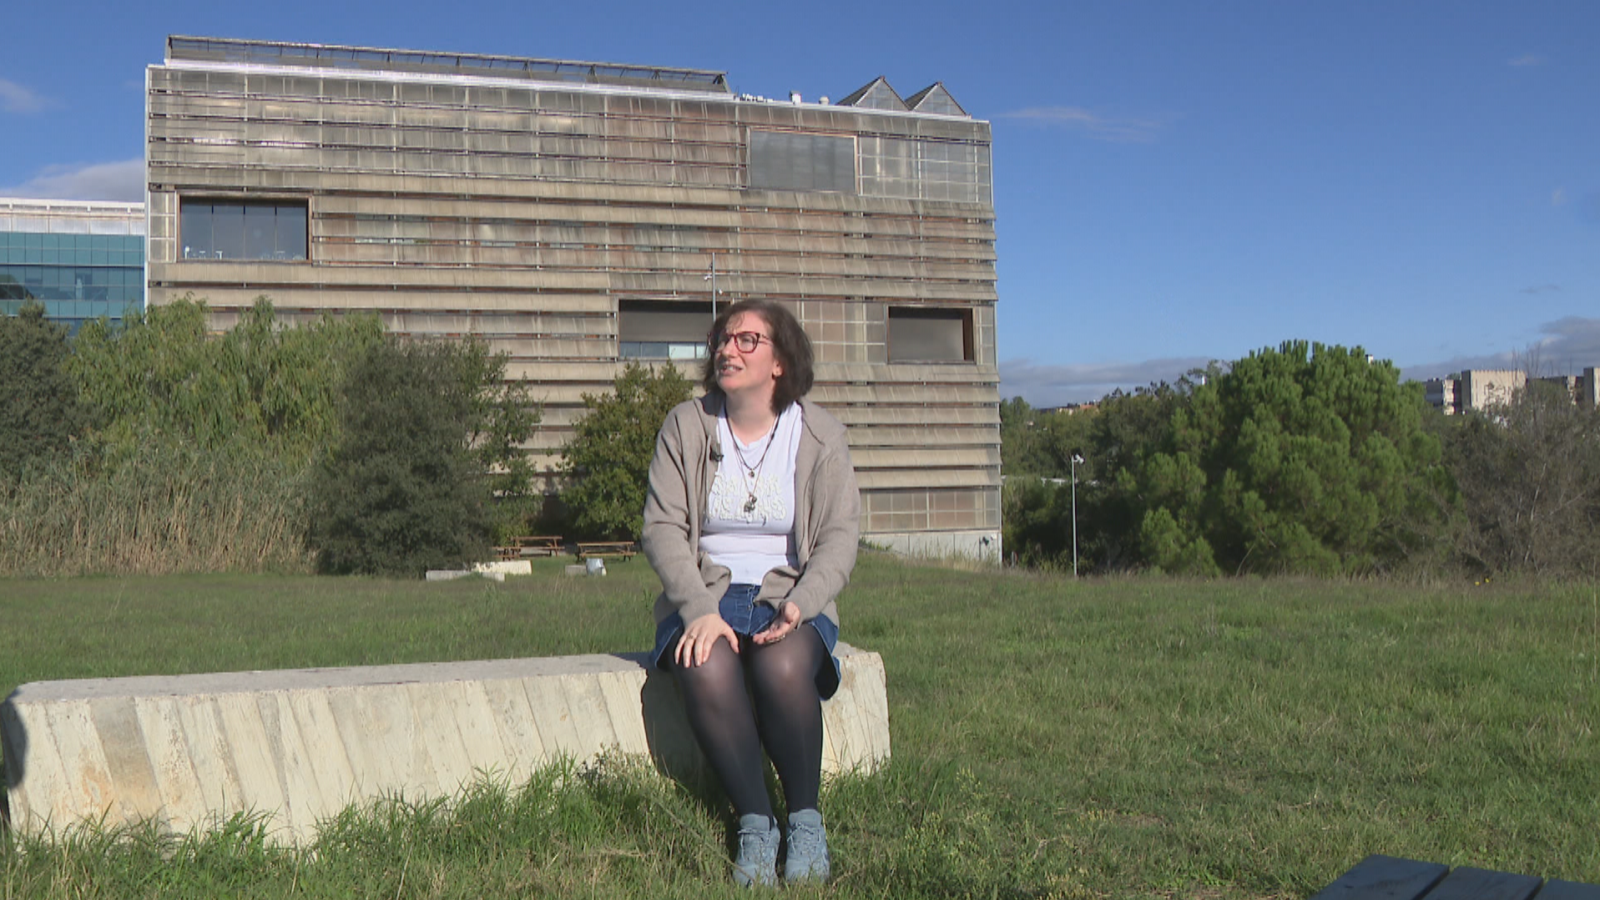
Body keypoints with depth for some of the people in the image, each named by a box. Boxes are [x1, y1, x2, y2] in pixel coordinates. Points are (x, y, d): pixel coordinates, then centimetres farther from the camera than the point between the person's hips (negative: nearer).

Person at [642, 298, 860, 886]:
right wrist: (700, 609, -19)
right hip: (704, 597, 1)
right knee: (707, 671, -33)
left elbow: (840, 536, -1)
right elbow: (662, 526, -3)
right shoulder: (685, 427, 4)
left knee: (782, 668, -34)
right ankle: (755, 824, -20)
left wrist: (801, 605, -20)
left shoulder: (819, 435, 3)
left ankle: (806, 820, -16)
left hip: (791, 599, 0)